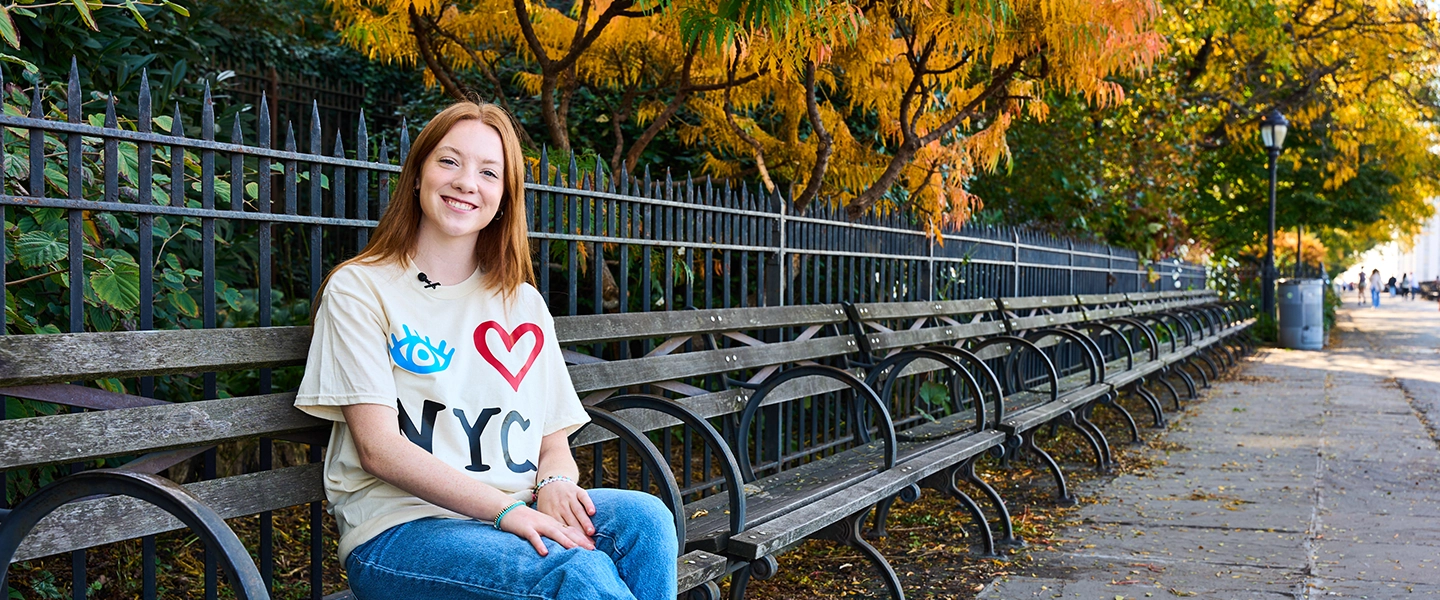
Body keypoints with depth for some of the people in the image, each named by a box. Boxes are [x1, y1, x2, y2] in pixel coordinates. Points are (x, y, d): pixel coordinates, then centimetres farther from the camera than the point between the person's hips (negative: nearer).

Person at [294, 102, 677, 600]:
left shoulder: (524, 304, 18)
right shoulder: (360, 289, 3)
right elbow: (377, 447, -8)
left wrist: (554, 482, -10)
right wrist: (506, 510, -19)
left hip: (515, 519, 6)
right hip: (400, 530, -5)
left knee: (644, 517, -26)